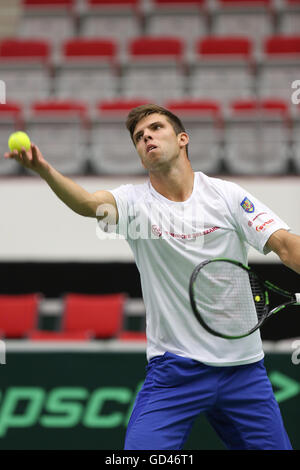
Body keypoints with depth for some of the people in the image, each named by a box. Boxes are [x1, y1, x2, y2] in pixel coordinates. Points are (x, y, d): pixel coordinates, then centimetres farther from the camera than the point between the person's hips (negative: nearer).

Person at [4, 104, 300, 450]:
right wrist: (43, 169, -42)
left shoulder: (227, 195, -1)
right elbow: (88, 203, -23)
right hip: (174, 367, -1)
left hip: (242, 367, 1)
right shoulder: (134, 201, -2)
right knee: (139, 451, -15)